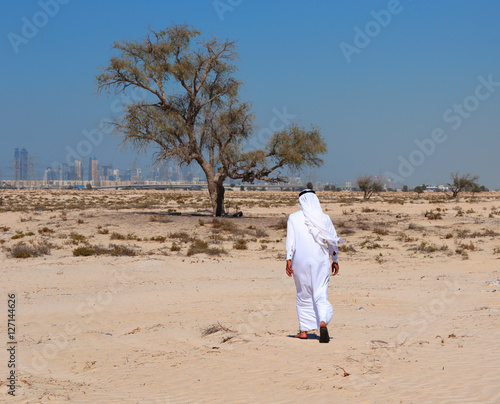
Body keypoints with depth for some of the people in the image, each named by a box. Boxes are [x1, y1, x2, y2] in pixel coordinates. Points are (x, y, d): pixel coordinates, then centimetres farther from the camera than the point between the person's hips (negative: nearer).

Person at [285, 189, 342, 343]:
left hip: (301, 261, 0)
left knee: (303, 296, 14)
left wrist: (288, 260, -8)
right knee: (321, 294, 1)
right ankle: (323, 322, -25)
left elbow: (290, 240, -7)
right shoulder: (324, 218, 4)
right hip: (321, 261, 0)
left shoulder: (294, 218, 0)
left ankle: (304, 330, 18)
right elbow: (333, 241, 5)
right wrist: (335, 260, 14)